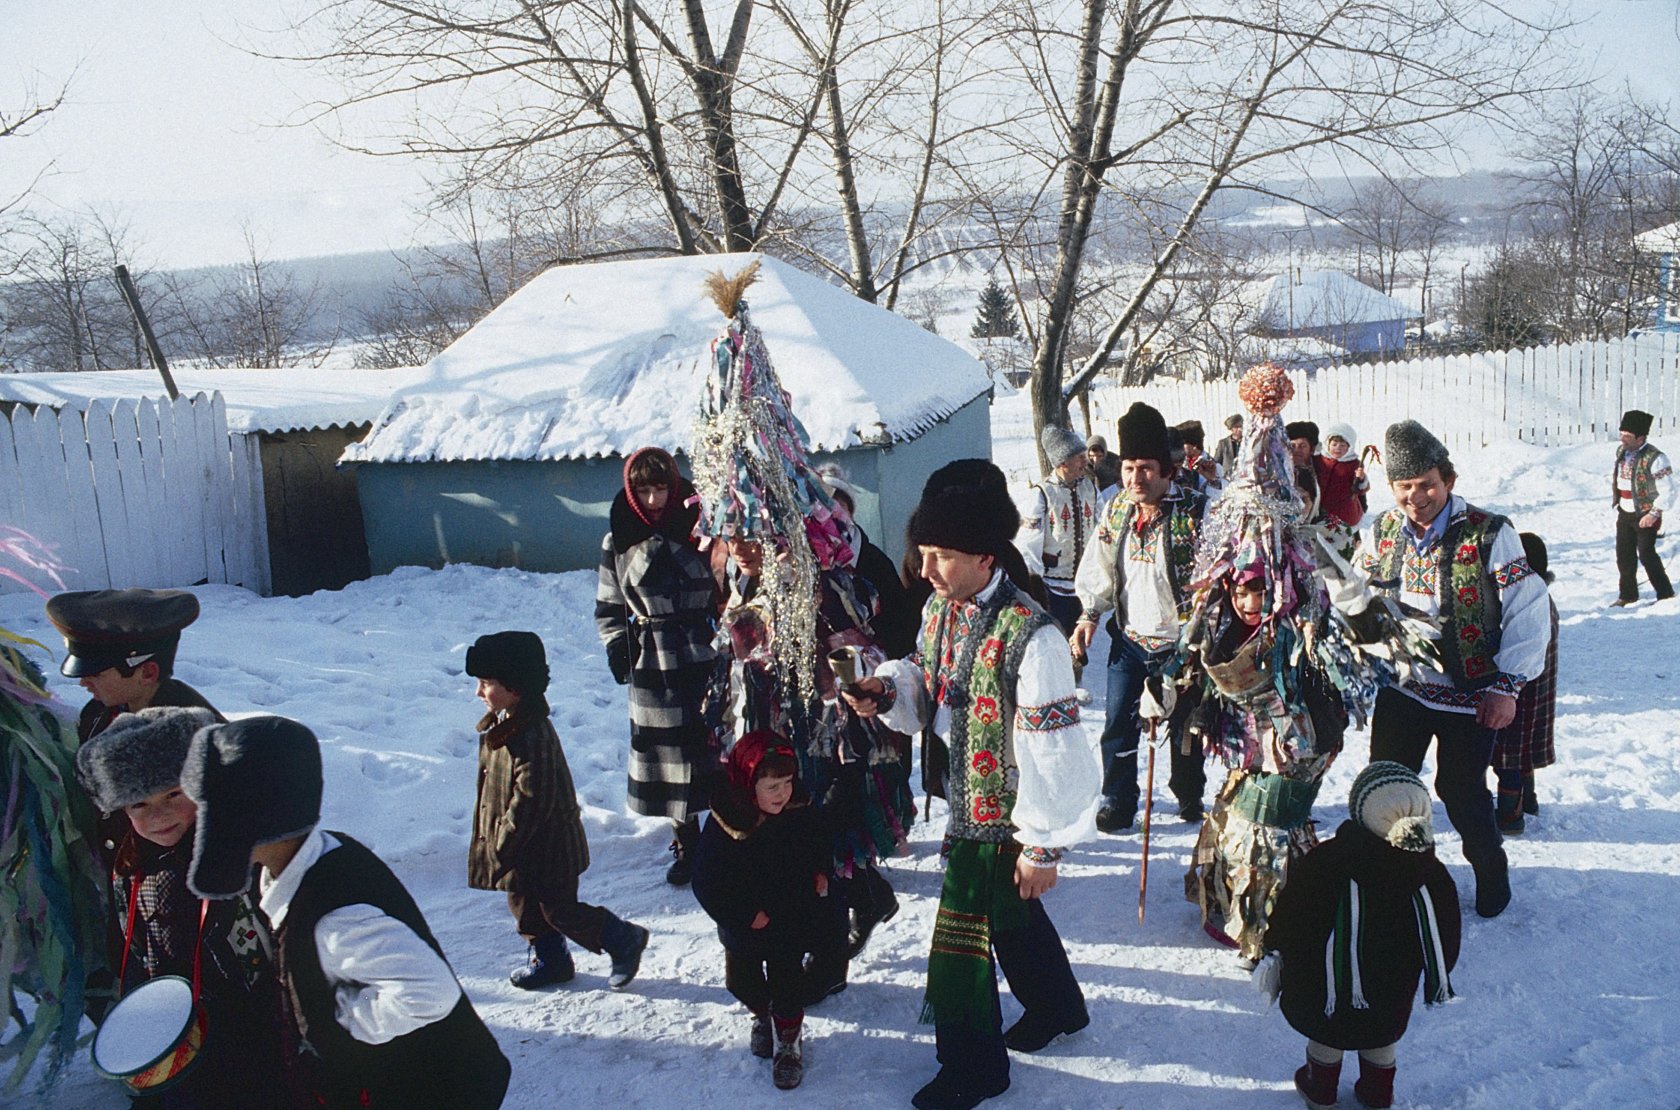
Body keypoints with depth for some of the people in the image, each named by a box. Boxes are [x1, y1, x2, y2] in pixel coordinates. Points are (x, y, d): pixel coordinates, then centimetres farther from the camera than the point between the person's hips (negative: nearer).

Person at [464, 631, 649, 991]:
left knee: (560, 910, 3)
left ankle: (624, 940, 21)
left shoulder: (533, 737, -30)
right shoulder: (502, 725, 1)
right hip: (521, 848, 9)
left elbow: (531, 801, -28)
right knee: (524, 904, 21)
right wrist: (495, 841, 18)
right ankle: (549, 960, 40)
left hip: (547, 847, -9)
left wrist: (503, 846, -20)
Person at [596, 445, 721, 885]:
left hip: (706, 656, -1)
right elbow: (608, 606, 13)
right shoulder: (618, 542, 4)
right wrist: (616, 645, 0)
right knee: (666, 751, 5)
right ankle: (686, 844, 21)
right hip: (653, 665, 1)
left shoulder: (699, 527, -1)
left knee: (718, 745, 0)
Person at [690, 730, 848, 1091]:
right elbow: (707, 885, -18)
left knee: (787, 979, 0)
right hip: (744, 923, 0)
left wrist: (822, 875, -8)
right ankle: (762, 1015, 44)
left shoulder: (800, 811, -13)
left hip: (794, 918, 1)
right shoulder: (723, 824, -24)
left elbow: (821, 847, 9)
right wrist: (749, 917, -18)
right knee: (741, 980, 13)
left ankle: (787, 1041, 23)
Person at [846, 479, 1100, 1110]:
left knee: (959, 940, 2)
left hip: (1004, 817, -8)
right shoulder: (938, 610, -1)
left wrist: (1042, 846, -18)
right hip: (966, 802, 8)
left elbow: (1050, 752, -23)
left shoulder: (1029, 636, -27)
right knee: (1011, 913, 26)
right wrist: (887, 691, -9)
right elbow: (927, 689, 13)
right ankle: (1057, 1008, 51)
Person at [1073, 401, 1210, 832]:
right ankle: (1117, 803, 21)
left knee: (1184, 725, 13)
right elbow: (1099, 571, 13)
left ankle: (1189, 795, 35)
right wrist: (1089, 615, 5)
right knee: (1118, 725, 5)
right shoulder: (1116, 511, 2)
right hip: (1128, 639, 4)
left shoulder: (1195, 511, -15)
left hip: (1180, 642, -3)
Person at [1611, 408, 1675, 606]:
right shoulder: (1622, 452, 3)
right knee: (1624, 554, 9)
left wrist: (1654, 514, -17)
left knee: (1646, 554, -3)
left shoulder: (1655, 458, -20)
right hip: (1624, 514, 7)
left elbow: (1669, 491, -17)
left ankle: (1665, 594, 13)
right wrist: (1616, 500, 14)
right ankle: (1627, 594, 22)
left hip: (1646, 516, -7)